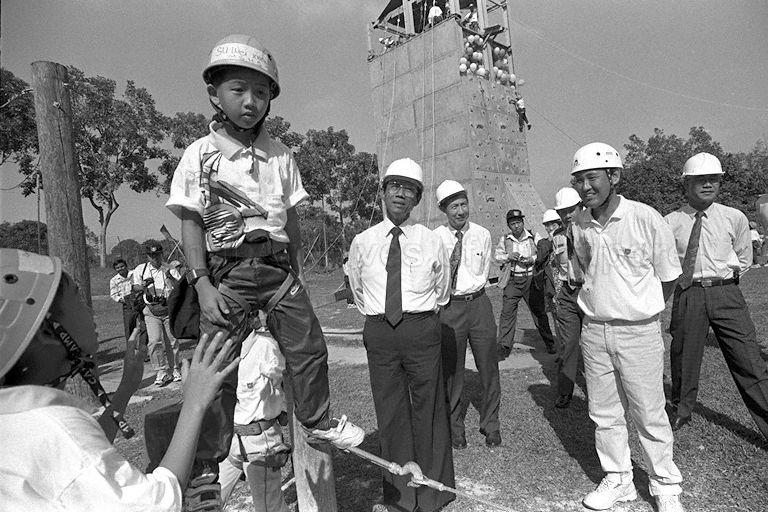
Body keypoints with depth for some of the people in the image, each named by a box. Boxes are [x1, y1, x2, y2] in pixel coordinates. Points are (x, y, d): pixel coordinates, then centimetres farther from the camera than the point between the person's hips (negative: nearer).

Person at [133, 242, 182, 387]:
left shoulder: (171, 269, 4)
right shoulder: (140, 269, 10)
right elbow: (135, 288, 11)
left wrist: (169, 277, -21)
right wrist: (144, 286, -11)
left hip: (169, 309, 0)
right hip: (151, 311, 0)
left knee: (174, 341, 5)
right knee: (155, 342, -11)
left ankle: (175, 370, 20)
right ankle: (162, 372, -2)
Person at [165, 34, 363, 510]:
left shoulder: (280, 154, 7)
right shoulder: (200, 154, -2)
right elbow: (191, 225, -4)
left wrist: (298, 270, 12)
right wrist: (203, 286, -12)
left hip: (278, 267, 3)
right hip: (226, 273, -3)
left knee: (310, 347, 6)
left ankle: (319, 420, 31)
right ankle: (207, 463, 18)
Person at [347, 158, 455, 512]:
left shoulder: (431, 242, 1)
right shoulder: (362, 242, 5)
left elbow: (441, 293, 14)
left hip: (421, 328, -1)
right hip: (378, 332, 2)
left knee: (429, 410, 8)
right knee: (389, 413, 10)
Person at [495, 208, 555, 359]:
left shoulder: (534, 237, 3)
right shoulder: (505, 239, 6)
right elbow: (496, 256, 11)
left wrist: (532, 259, -15)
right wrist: (508, 256, -9)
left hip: (531, 279, 0)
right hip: (512, 280, 1)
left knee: (539, 311, 7)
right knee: (507, 312, -5)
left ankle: (550, 343, 23)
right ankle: (504, 346, 2)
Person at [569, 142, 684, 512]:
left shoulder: (646, 219, -13)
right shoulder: (579, 226, -1)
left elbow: (669, 277, 0)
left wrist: (642, 309, 10)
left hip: (639, 332, -4)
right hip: (594, 331, 4)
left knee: (649, 415, 8)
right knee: (604, 414, 13)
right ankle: (618, 480, 32)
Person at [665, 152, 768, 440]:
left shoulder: (734, 218, 4)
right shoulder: (670, 223, -1)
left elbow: (744, 259, 17)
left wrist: (724, 276, 8)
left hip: (726, 294, 1)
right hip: (688, 295, 0)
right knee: (683, 358, 11)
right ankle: (682, 411, 33)